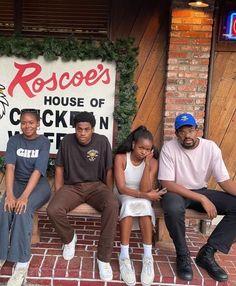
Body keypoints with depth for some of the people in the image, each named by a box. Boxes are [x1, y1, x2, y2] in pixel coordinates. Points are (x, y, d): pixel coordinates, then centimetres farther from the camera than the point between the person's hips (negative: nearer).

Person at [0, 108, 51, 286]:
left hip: (38, 184, -3)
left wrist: (25, 196, -31)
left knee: (23, 209, -32)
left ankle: (22, 262, -24)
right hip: (17, 182, 3)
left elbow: (38, 171, -19)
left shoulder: (44, 142, -8)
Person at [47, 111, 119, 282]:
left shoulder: (102, 142, -5)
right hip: (71, 186, 1)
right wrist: (58, 194, 0)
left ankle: (104, 258, -18)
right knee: (53, 210, -29)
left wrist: (109, 195, -5)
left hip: (96, 185, -1)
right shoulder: (67, 141, -1)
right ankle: (70, 238, 7)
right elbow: (60, 168, 7)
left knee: (113, 206, -34)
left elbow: (108, 171, 1)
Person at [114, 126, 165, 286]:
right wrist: (146, 195, -23)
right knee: (130, 203, -34)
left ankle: (148, 257, -28)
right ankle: (124, 256, -30)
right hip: (123, 197, -1)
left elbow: (145, 190, -18)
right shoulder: (121, 158, -13)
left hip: (143, 199, 1)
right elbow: (121, 188, -18)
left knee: (142, 205, -32)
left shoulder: (153, 162, -8)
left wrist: (147, 164, -23)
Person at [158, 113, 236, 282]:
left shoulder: (211, 147, -8)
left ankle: (207, 253, -7)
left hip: (202, 191, 4)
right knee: (173, 208, -39)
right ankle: (183, 255, -11)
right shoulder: (169, 148, -17)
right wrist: (202, 199, -26)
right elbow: (167, 183, -21)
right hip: (177, 192, -4)